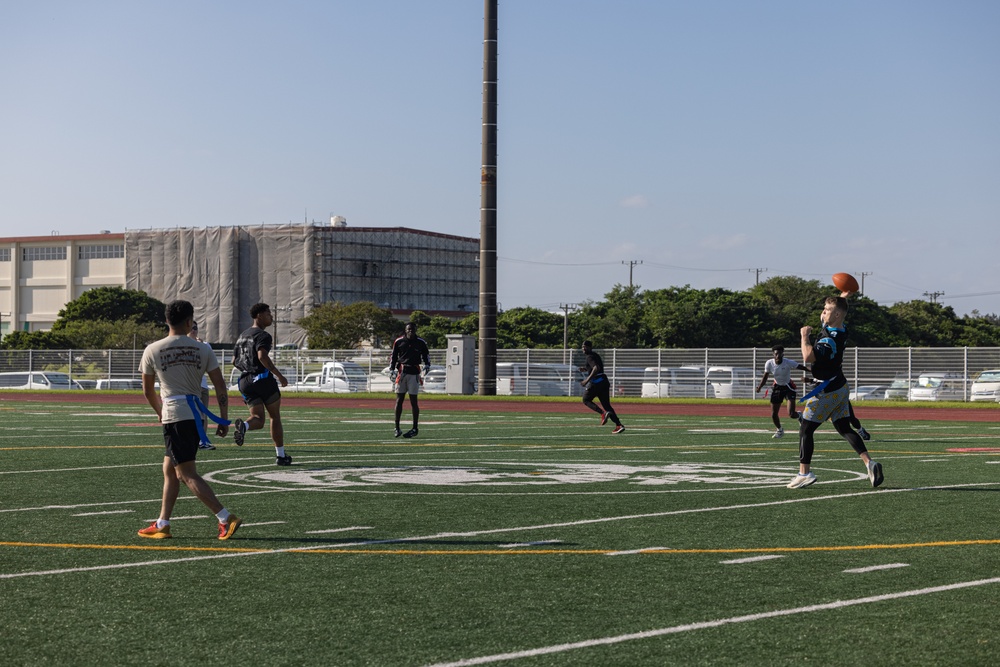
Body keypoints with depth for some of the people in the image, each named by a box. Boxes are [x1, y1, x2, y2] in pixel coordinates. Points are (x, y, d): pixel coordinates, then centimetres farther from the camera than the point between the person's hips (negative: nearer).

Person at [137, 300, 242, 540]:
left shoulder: (152, 351, -2)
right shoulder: (202, 349, 4)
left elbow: (148, 391, 9)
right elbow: (220, 387, 1)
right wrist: (224, 420, 8)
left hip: (174, 417, -5)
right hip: (196, 415, 5)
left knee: (187, 474, -4)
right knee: (169, 470, 17)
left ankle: (226, 518, -13)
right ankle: (162, 524, 20)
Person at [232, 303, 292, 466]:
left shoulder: (242, 336, 18)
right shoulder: (263, 336, -8)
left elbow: (235, 361, 19)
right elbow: (262, 356, -25)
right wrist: (279, 375, -20)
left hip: (246, 382, 7)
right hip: (263, 378, -6)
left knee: (258, 419, 4)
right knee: (275, 417, 8)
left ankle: (242, 425, -32)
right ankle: (280, 456, 11)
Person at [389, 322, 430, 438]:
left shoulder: (421, 342, 4)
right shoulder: (398, 341, 5)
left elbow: (426, 355, 15)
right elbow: (393, 357, 12)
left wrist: (427, 366, 0)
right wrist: (391, 370, 5)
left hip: (414, 373, -1)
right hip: (401, 372, 1)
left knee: (413, 400, -1)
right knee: (399, 400, 2)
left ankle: (415, 428, 6)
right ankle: (397, 427, 8)